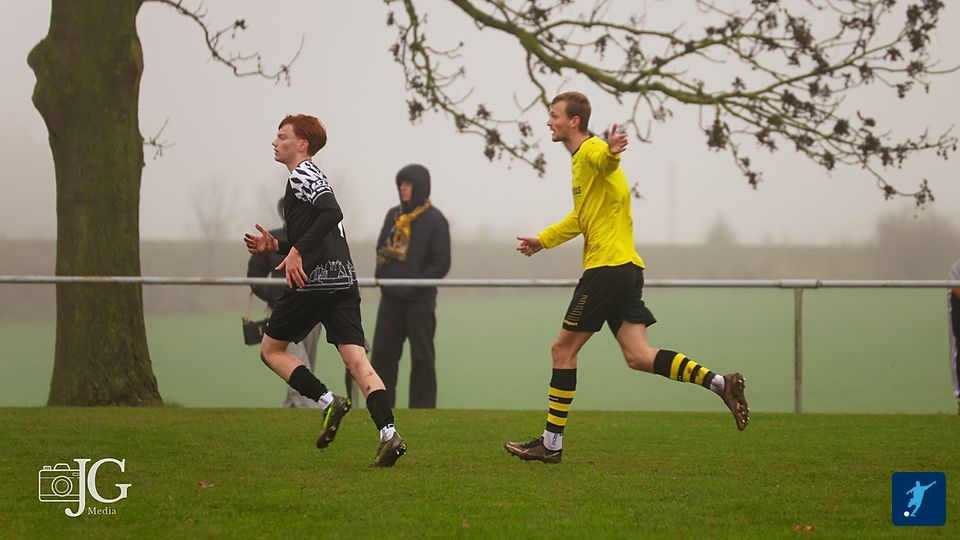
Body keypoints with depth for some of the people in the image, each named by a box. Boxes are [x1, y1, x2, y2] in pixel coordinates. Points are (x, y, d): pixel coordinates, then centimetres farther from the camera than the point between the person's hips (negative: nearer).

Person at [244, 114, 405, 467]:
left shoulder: (301, 175, -3)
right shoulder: (311, 177, 26)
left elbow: (331, 213, -21)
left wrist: (296, 251, -21)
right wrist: (275, 246, 25)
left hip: (313, 280, -8)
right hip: (343, 281, 8)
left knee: (271, 350, 8)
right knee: (358, 362, -3)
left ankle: (328, 402, -8)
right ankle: (389, 434, -19)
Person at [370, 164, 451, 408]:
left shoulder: (435, 220, -5)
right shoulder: (393, 215, 12)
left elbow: (441, 264, -8)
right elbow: (381, 250, 17)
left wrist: (414, 284, -16)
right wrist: (382, 277, -2)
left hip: (420, 299, -5)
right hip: (391, 297, 5)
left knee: (422, 356, 0)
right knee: (382, 352, 4)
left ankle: (423, 407, 4)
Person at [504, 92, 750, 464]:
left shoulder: (591, 150, -9)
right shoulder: (581, 158, 23)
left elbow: (605, 160, -37)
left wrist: (612, 153, -60)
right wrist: (543, 240, 43)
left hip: (608, 265, -10)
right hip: (626, 267, 10)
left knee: (563, 349, -1)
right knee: (638, 356, 0)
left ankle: (552, 443, 4)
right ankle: (720, 383, -9)